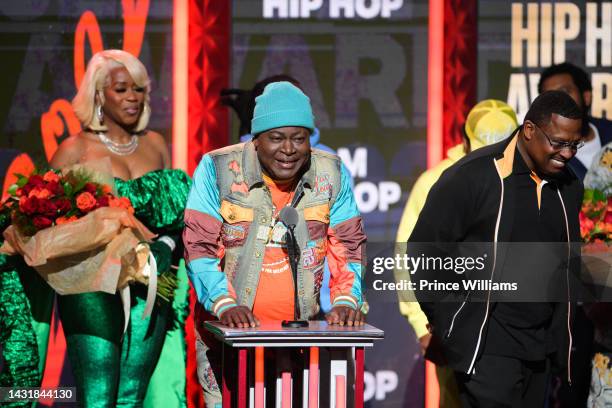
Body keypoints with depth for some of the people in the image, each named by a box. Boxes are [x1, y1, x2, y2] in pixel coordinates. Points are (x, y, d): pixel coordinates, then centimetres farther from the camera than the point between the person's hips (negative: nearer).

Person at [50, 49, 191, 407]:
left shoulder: (155, 145, 15)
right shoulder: (75, 150, 2)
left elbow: (177, 211, 18)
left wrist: (166, 245, -4)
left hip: (149, 288, 4)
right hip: (94, 287, -4)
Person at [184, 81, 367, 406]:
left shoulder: (331, 174, 2)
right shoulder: (218, 169, -6)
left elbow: (347, 245, 7)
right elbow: (199, 246, -7)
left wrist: (345, 300, -9)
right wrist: (224, 304, -20)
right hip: (229, 332, -2)